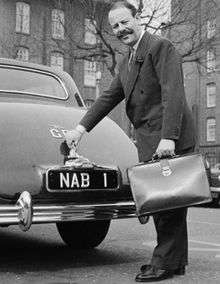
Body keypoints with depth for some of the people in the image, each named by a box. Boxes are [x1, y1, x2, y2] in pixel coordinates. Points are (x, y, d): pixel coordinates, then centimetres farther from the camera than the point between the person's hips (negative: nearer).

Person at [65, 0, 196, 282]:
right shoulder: (127, 62, 22)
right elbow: (109, 97, 21)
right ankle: (175, 260, 21)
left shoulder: (161, 47, -7)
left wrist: (168, 137, -23)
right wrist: (81, 128, 12)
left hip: (169, 139, -9)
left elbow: (173, 93, -16)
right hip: (149, 141, 9)